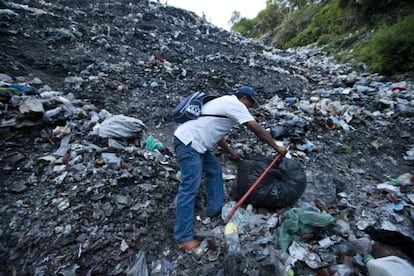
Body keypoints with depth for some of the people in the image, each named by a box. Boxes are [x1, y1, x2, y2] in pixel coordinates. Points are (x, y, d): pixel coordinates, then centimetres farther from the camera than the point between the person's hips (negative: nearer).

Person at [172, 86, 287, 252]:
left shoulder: (225, 102, 24)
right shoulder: (235, 104, -5)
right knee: (190, 188, -9)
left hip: (193, 142, 11)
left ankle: (215, 208, 27)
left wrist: (232, 152, 26)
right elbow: (257, 129, -6)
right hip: (188, 143, -11)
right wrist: (277, 147, 7)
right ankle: (183, 238, 1)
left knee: (214, 168, 17)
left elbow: (214, 132, 25)